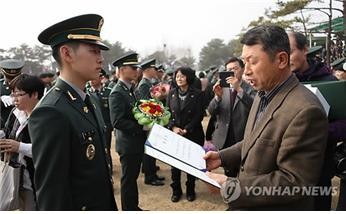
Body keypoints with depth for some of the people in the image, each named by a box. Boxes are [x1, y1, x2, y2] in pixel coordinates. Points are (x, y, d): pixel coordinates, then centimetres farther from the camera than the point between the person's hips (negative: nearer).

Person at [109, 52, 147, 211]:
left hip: (137, 142, 9)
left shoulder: (131, 89, 9)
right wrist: (142, 128, -23)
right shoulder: (117, 93, -18)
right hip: (128, 144, -9)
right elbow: (117, 122, -26)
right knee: (128, 179, 6)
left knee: (132, 177, 20)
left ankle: (133, 207, 35)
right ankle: (128, 209, 23)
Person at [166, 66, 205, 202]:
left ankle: (190, 190, 25)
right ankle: (176, 190, 23)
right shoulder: (171, 93, 5)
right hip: (174, 133, 2)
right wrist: (173, 127, -12)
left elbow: (199, 115, -7)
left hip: (193, 134, -2)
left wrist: (186, 130, -15)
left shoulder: (197, 94, -4)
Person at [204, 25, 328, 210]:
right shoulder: (263, 95, 2)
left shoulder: (305, 111, -28)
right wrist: (222, 157, 0)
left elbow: (295, 183, -26)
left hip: (275, 208, -8)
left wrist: (231, 187, -26)